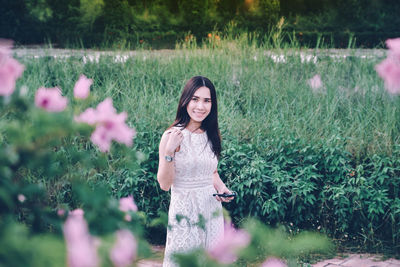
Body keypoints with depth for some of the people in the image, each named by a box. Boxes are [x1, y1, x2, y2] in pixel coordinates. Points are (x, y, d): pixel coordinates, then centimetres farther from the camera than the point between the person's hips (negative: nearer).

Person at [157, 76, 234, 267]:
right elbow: (164, 184, -12)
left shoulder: (212, 135, 6)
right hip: (184, 211, -5)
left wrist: (221, 187, 1)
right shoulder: (172, 136, -11)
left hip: (212, 208, 5)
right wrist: (169, 151, -23)